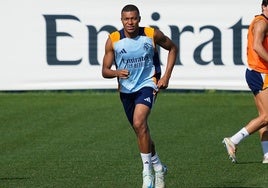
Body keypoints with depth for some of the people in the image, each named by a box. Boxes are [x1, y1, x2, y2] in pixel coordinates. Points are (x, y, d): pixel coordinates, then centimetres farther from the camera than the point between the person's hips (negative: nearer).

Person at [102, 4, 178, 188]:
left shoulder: (152, 35, -11)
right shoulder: (113, 40, -9)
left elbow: (172, 48, 6)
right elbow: (105, 71, -5)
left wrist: (167, 76, -2)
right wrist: (117, 72, -29)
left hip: (147, 85, -4)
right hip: (126, 89, 4)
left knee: (139, 123, -26)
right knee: (142, 131, 15)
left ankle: (147, 170, -17)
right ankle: (158, 167, 36)